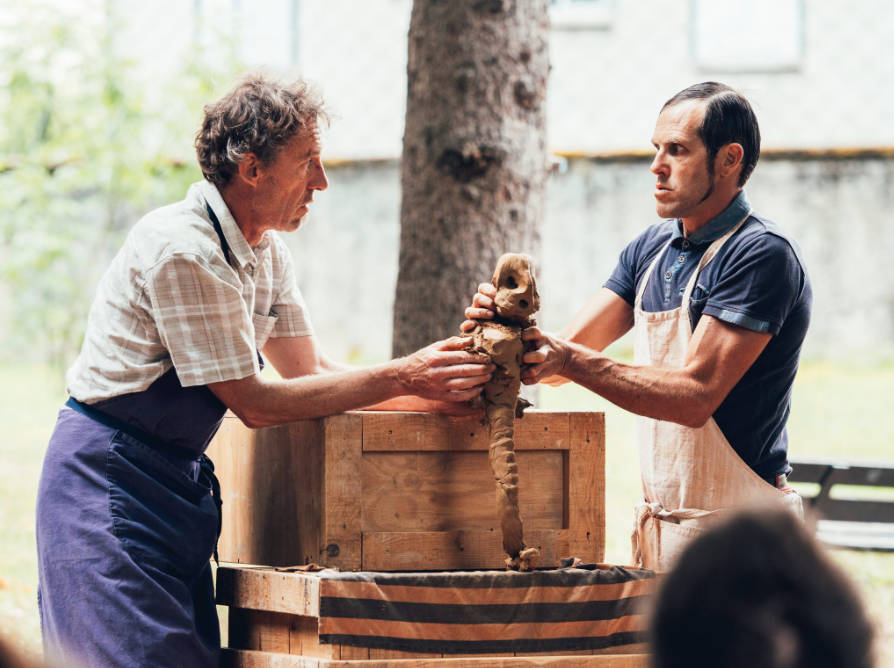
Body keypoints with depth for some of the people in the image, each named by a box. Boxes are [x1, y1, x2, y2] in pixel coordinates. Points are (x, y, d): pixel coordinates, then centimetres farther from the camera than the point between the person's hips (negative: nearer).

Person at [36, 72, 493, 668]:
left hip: (178, 476, 9)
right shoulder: (183, 250, -22)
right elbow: (253, 403, -20)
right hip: (112, 478, -9)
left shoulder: (266, 251, 8)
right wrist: (398, 379, -18)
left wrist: (439, 395, -4)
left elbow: (310, 369, 11)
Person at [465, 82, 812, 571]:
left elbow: (695, 395, -21)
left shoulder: (763, 255, -14)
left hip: (733, 531, -8)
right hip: (659, 527, 8)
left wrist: (572, 360, -26)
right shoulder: (652, 249, 12)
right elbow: (563, 355, 8)